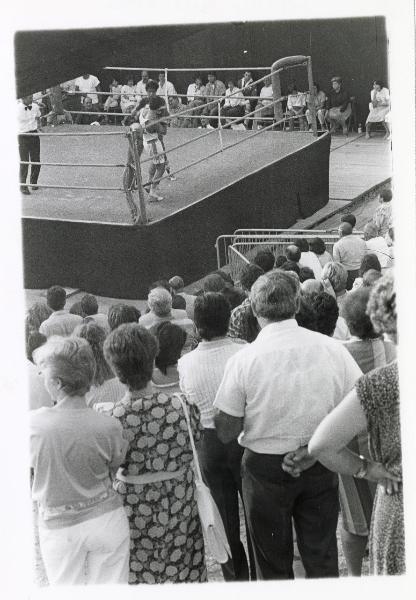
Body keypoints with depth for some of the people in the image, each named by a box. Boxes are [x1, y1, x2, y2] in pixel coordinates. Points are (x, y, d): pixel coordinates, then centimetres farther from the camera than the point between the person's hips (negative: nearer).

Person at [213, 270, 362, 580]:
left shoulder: (243, 360, -17)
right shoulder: (332, 348, -11)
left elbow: (226, 433, -12)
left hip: (266, 468, -2)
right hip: (321, 466, 2)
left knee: (274, 563, 17)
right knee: (322, 557, 19)